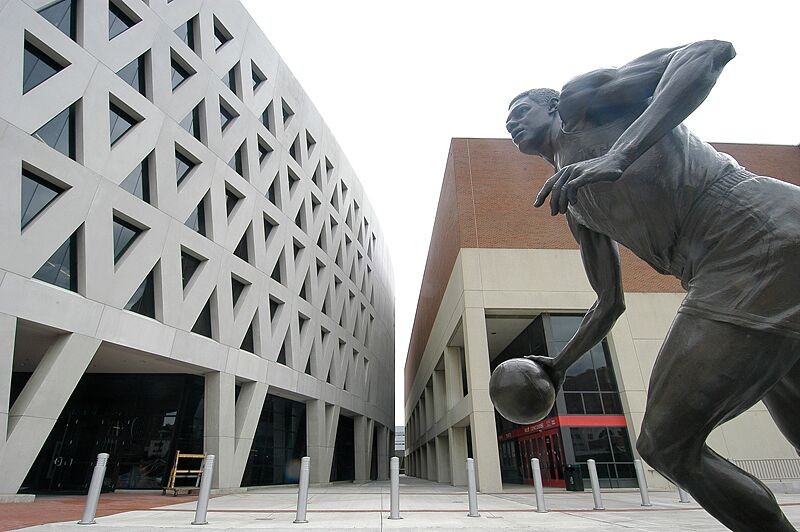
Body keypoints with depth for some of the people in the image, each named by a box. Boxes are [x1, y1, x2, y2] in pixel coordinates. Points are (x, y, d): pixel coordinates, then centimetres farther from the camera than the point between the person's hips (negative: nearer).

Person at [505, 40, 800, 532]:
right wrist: (562, 365, 28)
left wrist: (617, 155, -23)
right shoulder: (575, 206, 25)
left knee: (665, 443, -5)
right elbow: (611, 303, 27)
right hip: (724, 285, 9)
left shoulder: (580, 98, 6)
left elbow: (711, 51, -10)